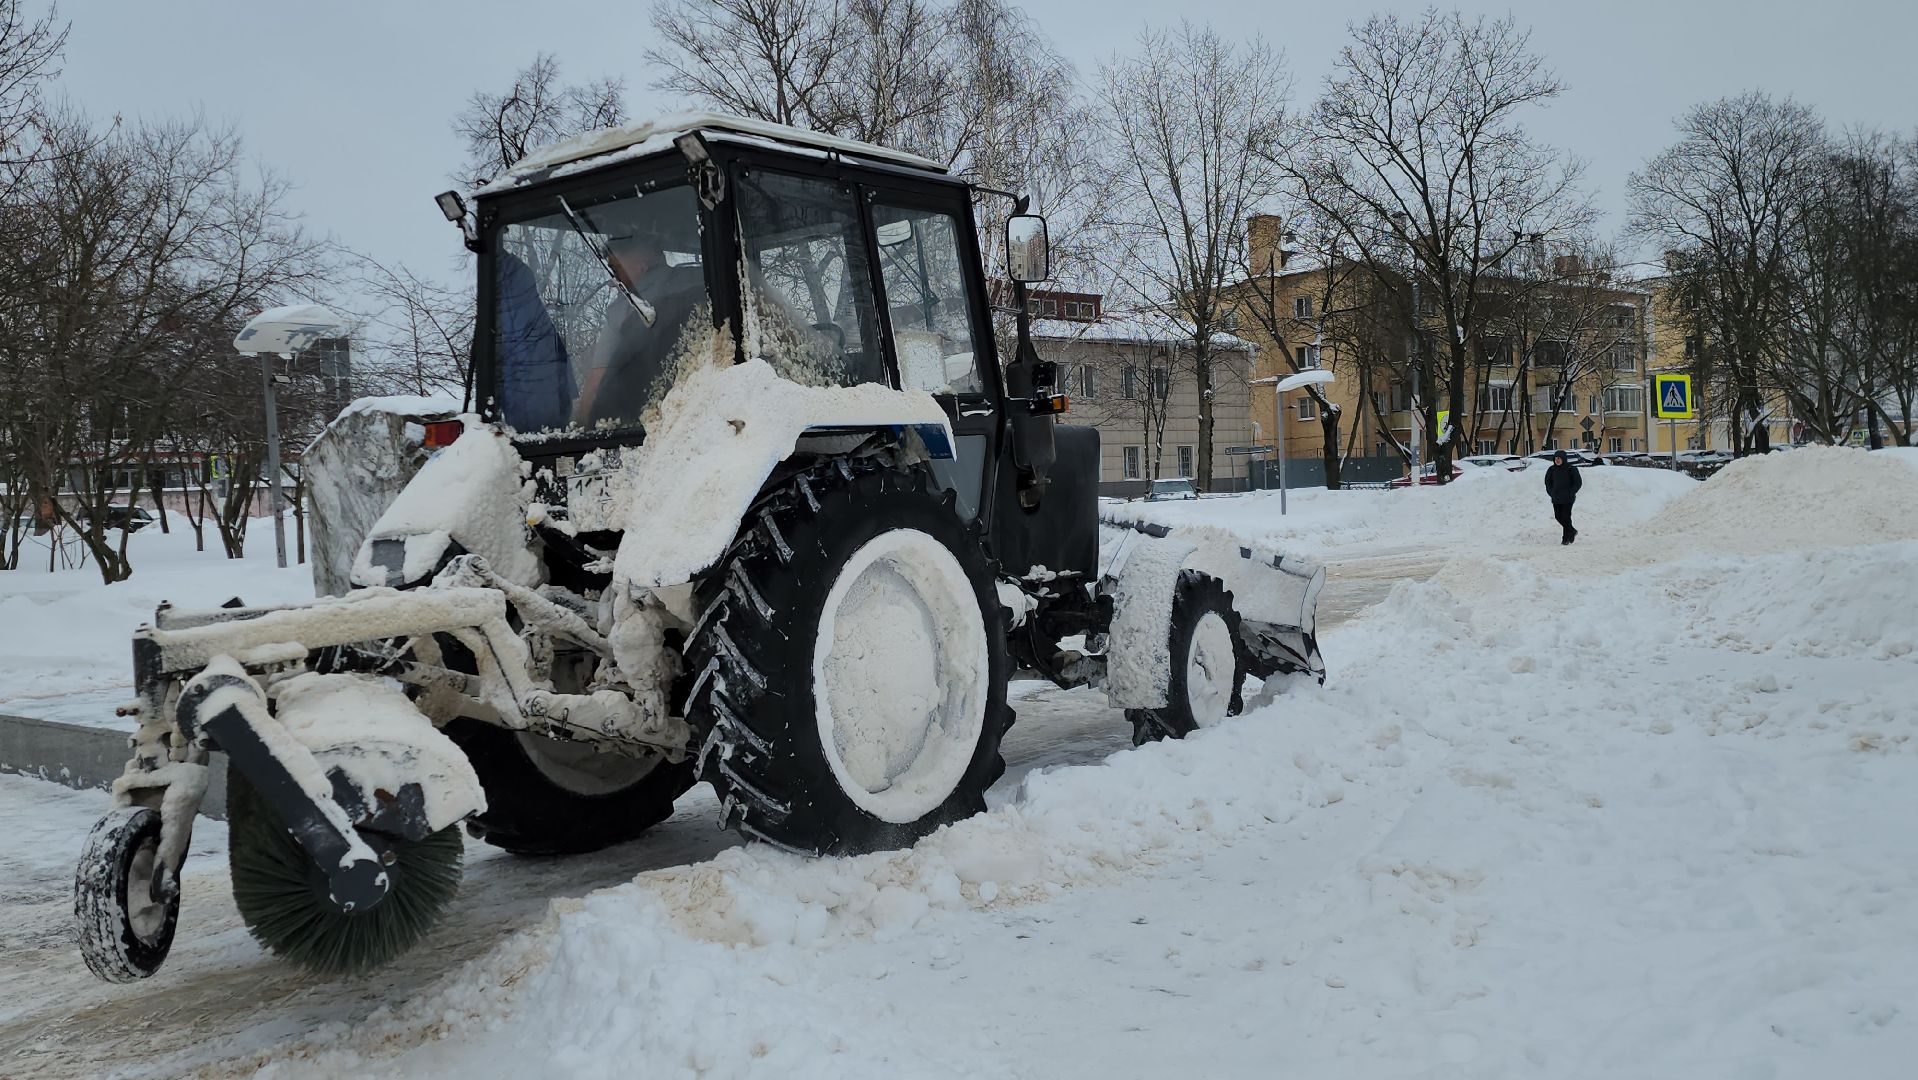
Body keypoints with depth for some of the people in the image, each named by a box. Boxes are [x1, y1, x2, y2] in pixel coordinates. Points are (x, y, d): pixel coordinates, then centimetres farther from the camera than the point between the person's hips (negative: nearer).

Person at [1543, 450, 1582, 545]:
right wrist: (1551, 492, 3)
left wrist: (1570, 493, -10)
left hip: (1568, 498, -5)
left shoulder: (1571, 469, -7)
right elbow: (1548, 482, 16)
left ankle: (1566, 538, 3)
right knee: (1558, 516, 6)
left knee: (1566, 517, -7)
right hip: (1556, 499, 5)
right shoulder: (1552, 470, 5)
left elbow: (1578, 482, -2)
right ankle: (1572, 531, 27)